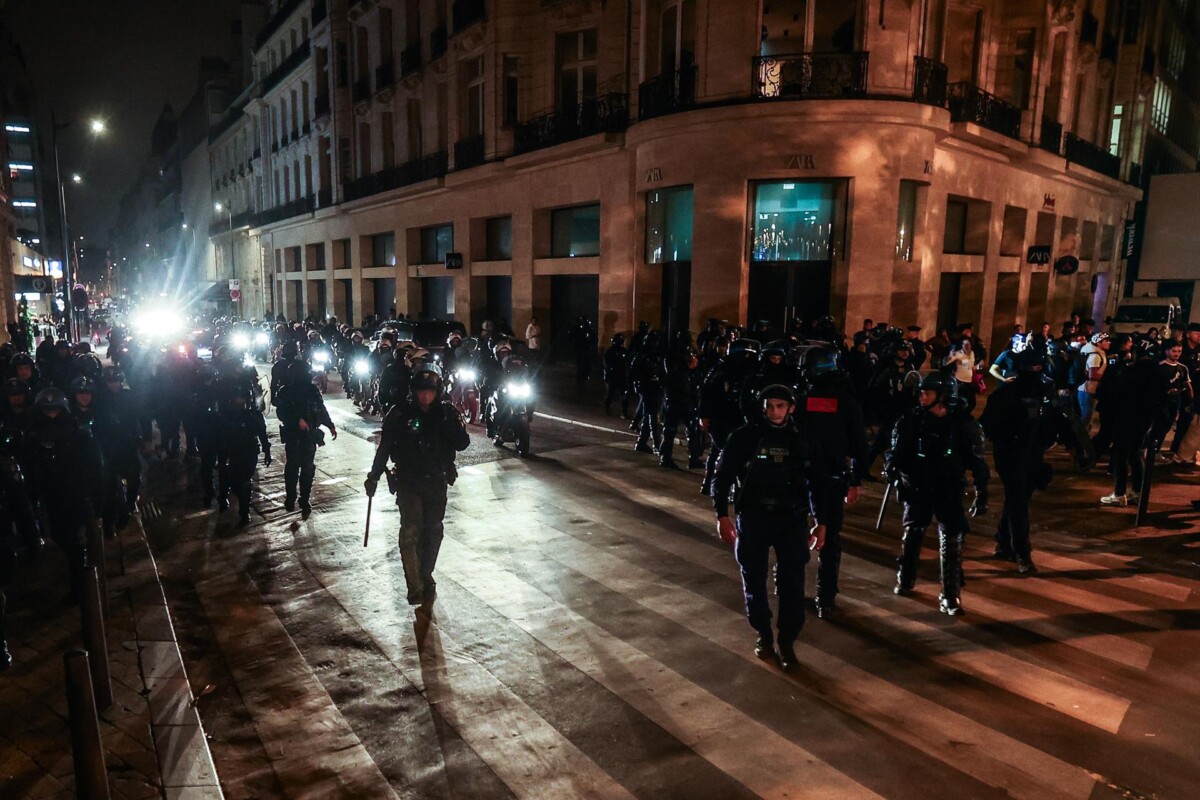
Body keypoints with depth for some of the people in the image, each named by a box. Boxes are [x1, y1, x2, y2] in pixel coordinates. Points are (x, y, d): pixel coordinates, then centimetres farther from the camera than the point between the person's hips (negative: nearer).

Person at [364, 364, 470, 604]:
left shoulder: (446, 412, -6)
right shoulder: (401, 413, -10)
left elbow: (462, 444, -11)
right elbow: (385, 446, -2)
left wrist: (449, 423, -27)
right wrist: (374, 476, -1)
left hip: (437, 482, 3)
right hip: (408, 482, -2)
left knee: (433, 531, 13)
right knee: (410, 531, -9)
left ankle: (426, 575, 32)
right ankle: (415, 586, -3)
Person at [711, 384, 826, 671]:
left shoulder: (801, 441, 2)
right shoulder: (744, 437, -5)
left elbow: (814, 483, 12)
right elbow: (722, 477, -2)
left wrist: (820, 522, 10)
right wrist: (722, 516, -9)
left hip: (791, 518, 1)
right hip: (753, 517, -1)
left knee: (792, 582, -3)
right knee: (754, 580, 8)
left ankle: (787, 641, 16)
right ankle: (764, 634, 29)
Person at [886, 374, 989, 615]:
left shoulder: (963, 423, -9)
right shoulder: (912, 419, -7)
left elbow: (977, 459, -2)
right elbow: (896, 449, 0)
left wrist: (982, 493, -2)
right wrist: (892, 472, -16)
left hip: (949, 490, -1)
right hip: (918, 488, 1)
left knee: (951, 542, -5)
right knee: (912, 535, 15)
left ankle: (950, 597, 5)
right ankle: (905, 581, 36)